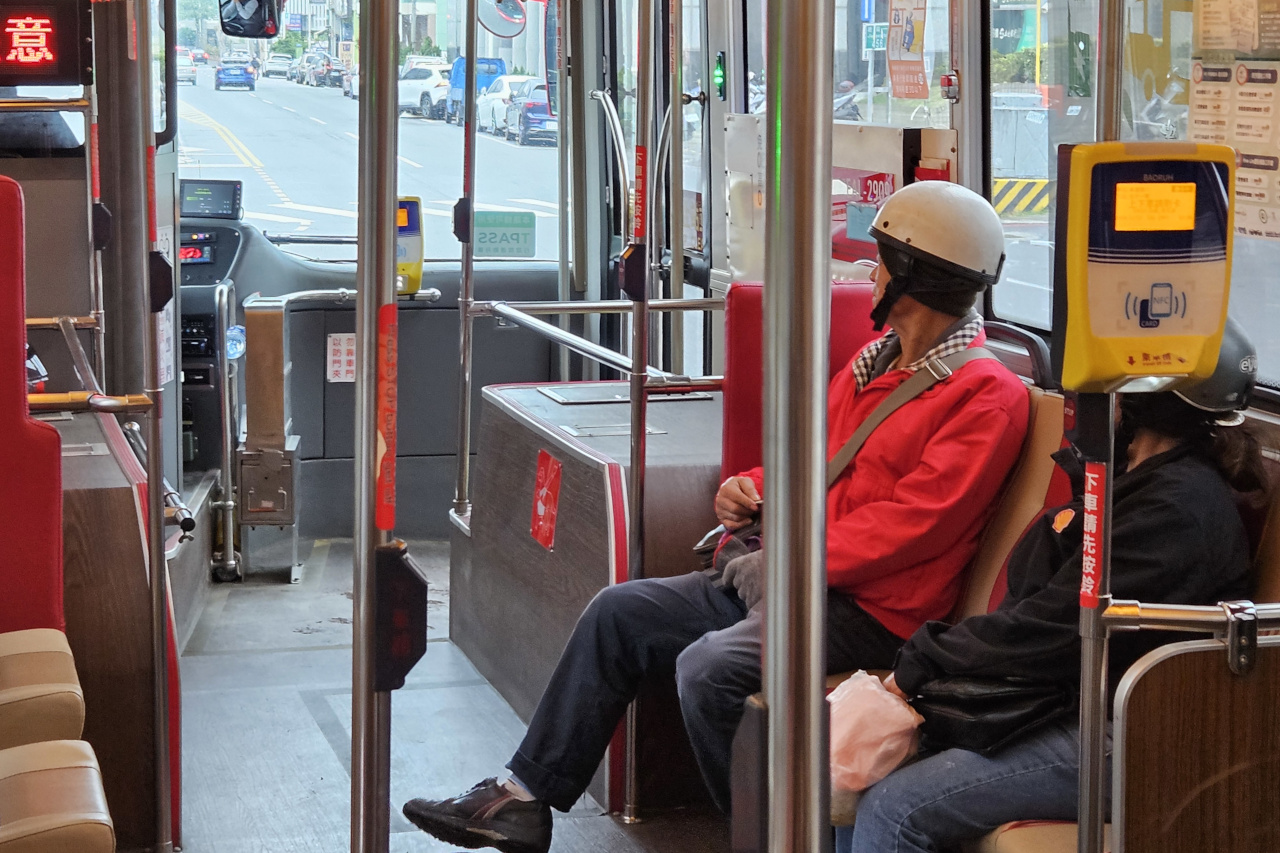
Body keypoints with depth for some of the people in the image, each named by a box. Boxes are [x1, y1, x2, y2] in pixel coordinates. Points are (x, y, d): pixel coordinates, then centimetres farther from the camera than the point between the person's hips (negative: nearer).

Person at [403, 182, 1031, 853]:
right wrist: (756, 488, 5)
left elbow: (910, 523, -21)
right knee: (618, 614, 5)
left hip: (869, 612, -10)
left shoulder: (989, 396, -14)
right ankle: (524, 798, 10)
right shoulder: (876, 361, 16)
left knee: (709, 668, -31)